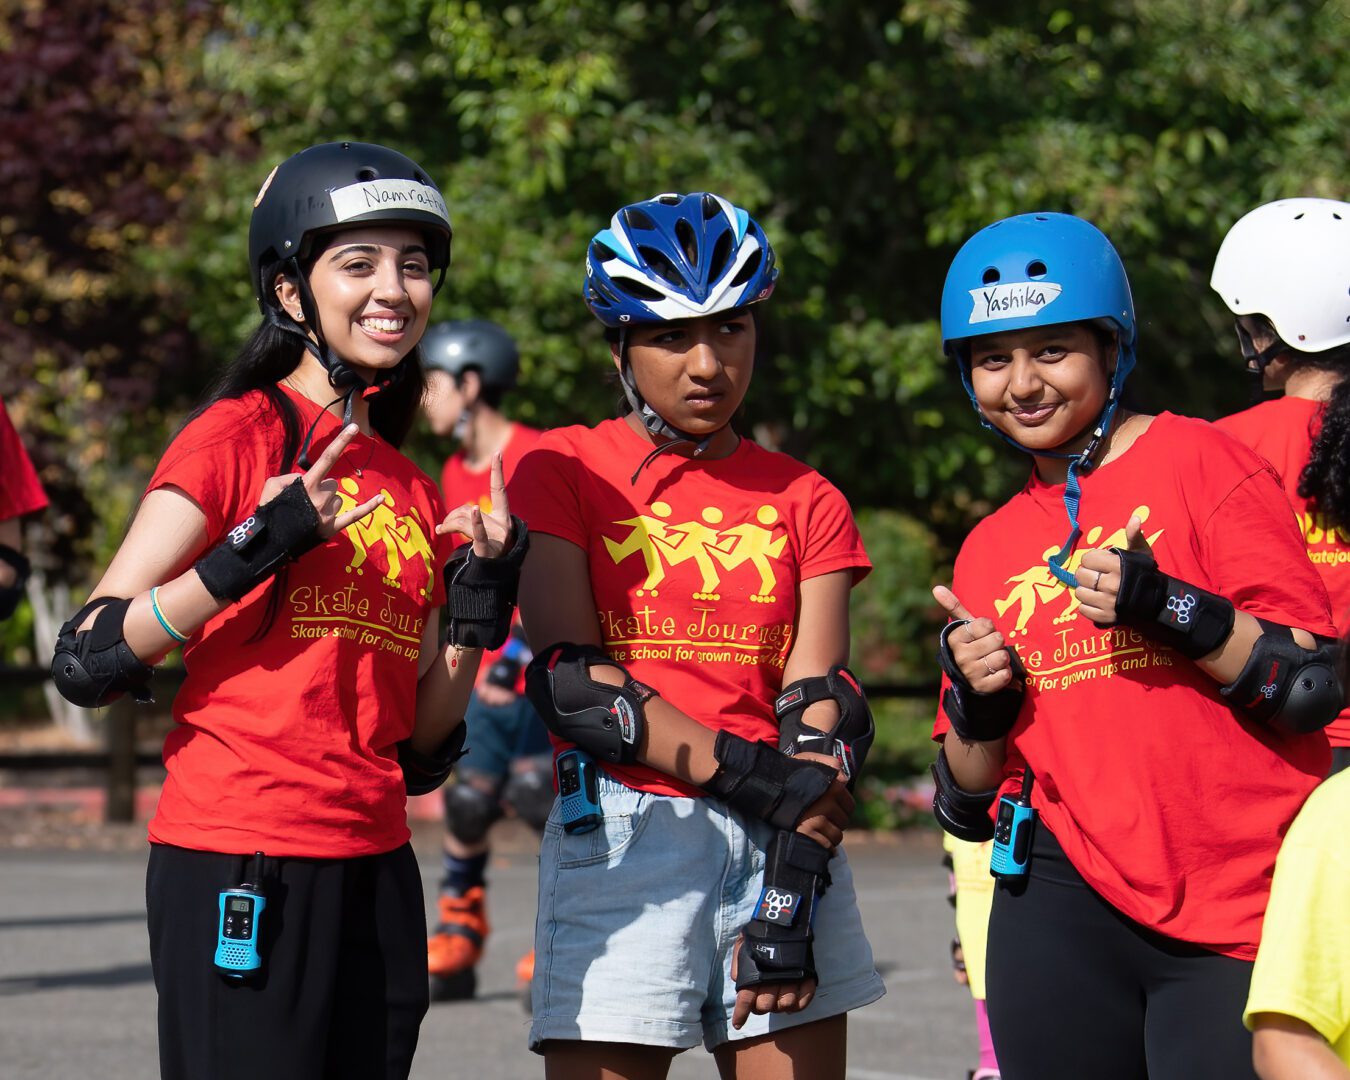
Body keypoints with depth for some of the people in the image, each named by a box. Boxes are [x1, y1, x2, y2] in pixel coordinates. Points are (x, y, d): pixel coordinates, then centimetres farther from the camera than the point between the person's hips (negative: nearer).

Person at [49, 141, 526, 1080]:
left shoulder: (412, 490, 16)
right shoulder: (239, 436, -5)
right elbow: (86, 662, -12)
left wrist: (480, 608, 3)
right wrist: (256, 550, -19)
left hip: (374, 870, 7)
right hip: (239, 872, -7)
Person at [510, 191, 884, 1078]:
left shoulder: (804, 501, 13)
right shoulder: (564, 473, 6)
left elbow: (820, 712, 2)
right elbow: (571, 681, -5)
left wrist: (793, 891, -11)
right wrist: (752, 778, -12)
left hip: (777, 842, 3)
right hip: (619, 832, -3)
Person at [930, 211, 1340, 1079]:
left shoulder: (1198, 463, -2)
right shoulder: (991, 551, 15)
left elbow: (1319, 686, -8)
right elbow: (971, 805, 18)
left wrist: (1170, 608, -19)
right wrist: (977, 711, -2)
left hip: (1245, 914, -5)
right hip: (1071, 904, 5)